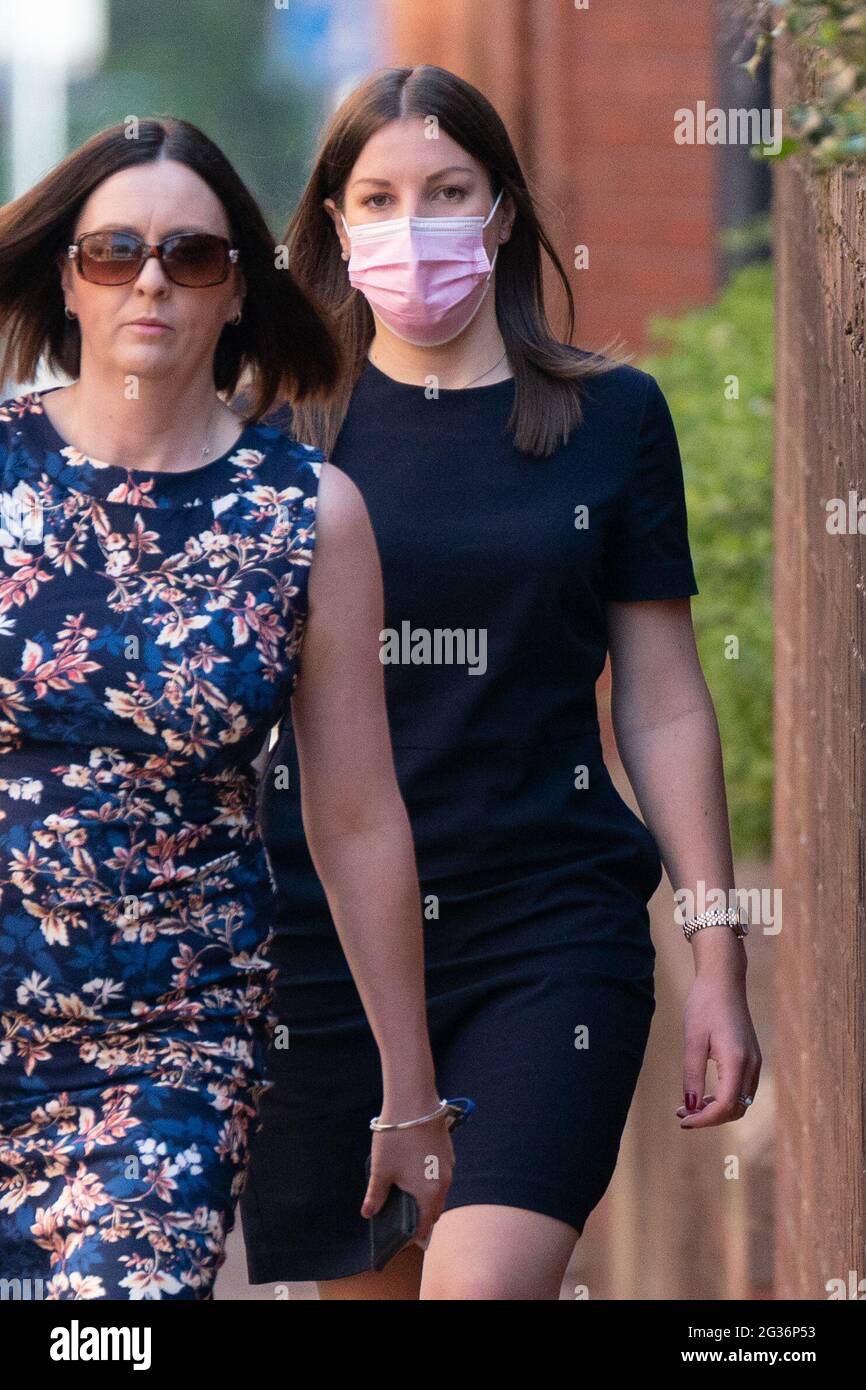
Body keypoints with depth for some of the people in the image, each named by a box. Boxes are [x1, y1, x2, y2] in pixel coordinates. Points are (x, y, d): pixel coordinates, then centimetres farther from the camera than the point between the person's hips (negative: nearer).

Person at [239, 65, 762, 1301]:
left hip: (551, 928, -1)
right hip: (318, 933, 1)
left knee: (485, 1283, -19)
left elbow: (665, 705, 8)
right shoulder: (281, 428, 6)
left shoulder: (611, 418, 6)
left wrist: (718, 962, 4)